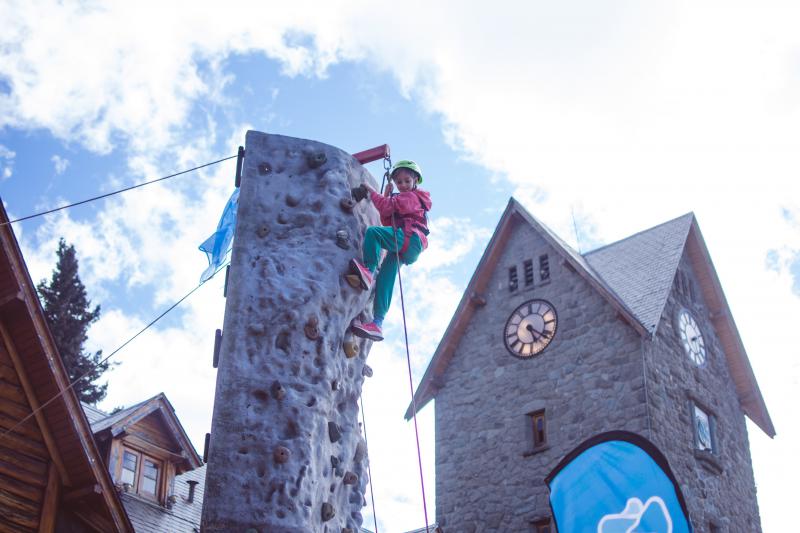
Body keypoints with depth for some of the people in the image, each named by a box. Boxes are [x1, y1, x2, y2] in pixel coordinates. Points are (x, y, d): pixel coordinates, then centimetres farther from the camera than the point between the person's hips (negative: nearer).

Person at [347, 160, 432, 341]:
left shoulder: (411, 196, 6)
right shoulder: (401, 199, 33)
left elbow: (387, 207, -9)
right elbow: (387, 222, 23)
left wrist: (371, 191, 4)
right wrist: (387, 196, 17)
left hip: (411, 239, -9)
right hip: (404, 249, 9)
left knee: (372, 231, -28)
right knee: (385, 277, -8)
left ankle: (369, 271, -25)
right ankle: (377, 323, -19)